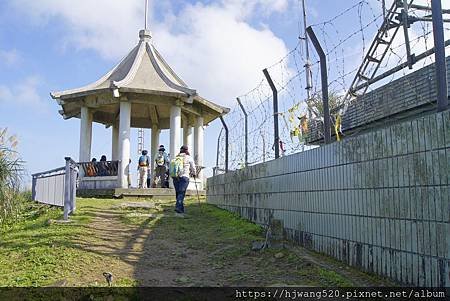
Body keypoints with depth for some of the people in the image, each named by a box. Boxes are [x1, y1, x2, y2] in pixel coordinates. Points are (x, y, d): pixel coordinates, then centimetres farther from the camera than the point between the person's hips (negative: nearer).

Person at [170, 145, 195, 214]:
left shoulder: (175, 158, 15)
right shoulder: (189, 158, 4)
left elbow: (171, 169, 14)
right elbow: (193, 168, 11)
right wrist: (192, 173, 32)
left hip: (175, 177, 5)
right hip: (184, 177, -5)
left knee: (178, 193, 12)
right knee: (181, 193, -9)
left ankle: (181, 209, 16)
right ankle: (178, 206, -25)